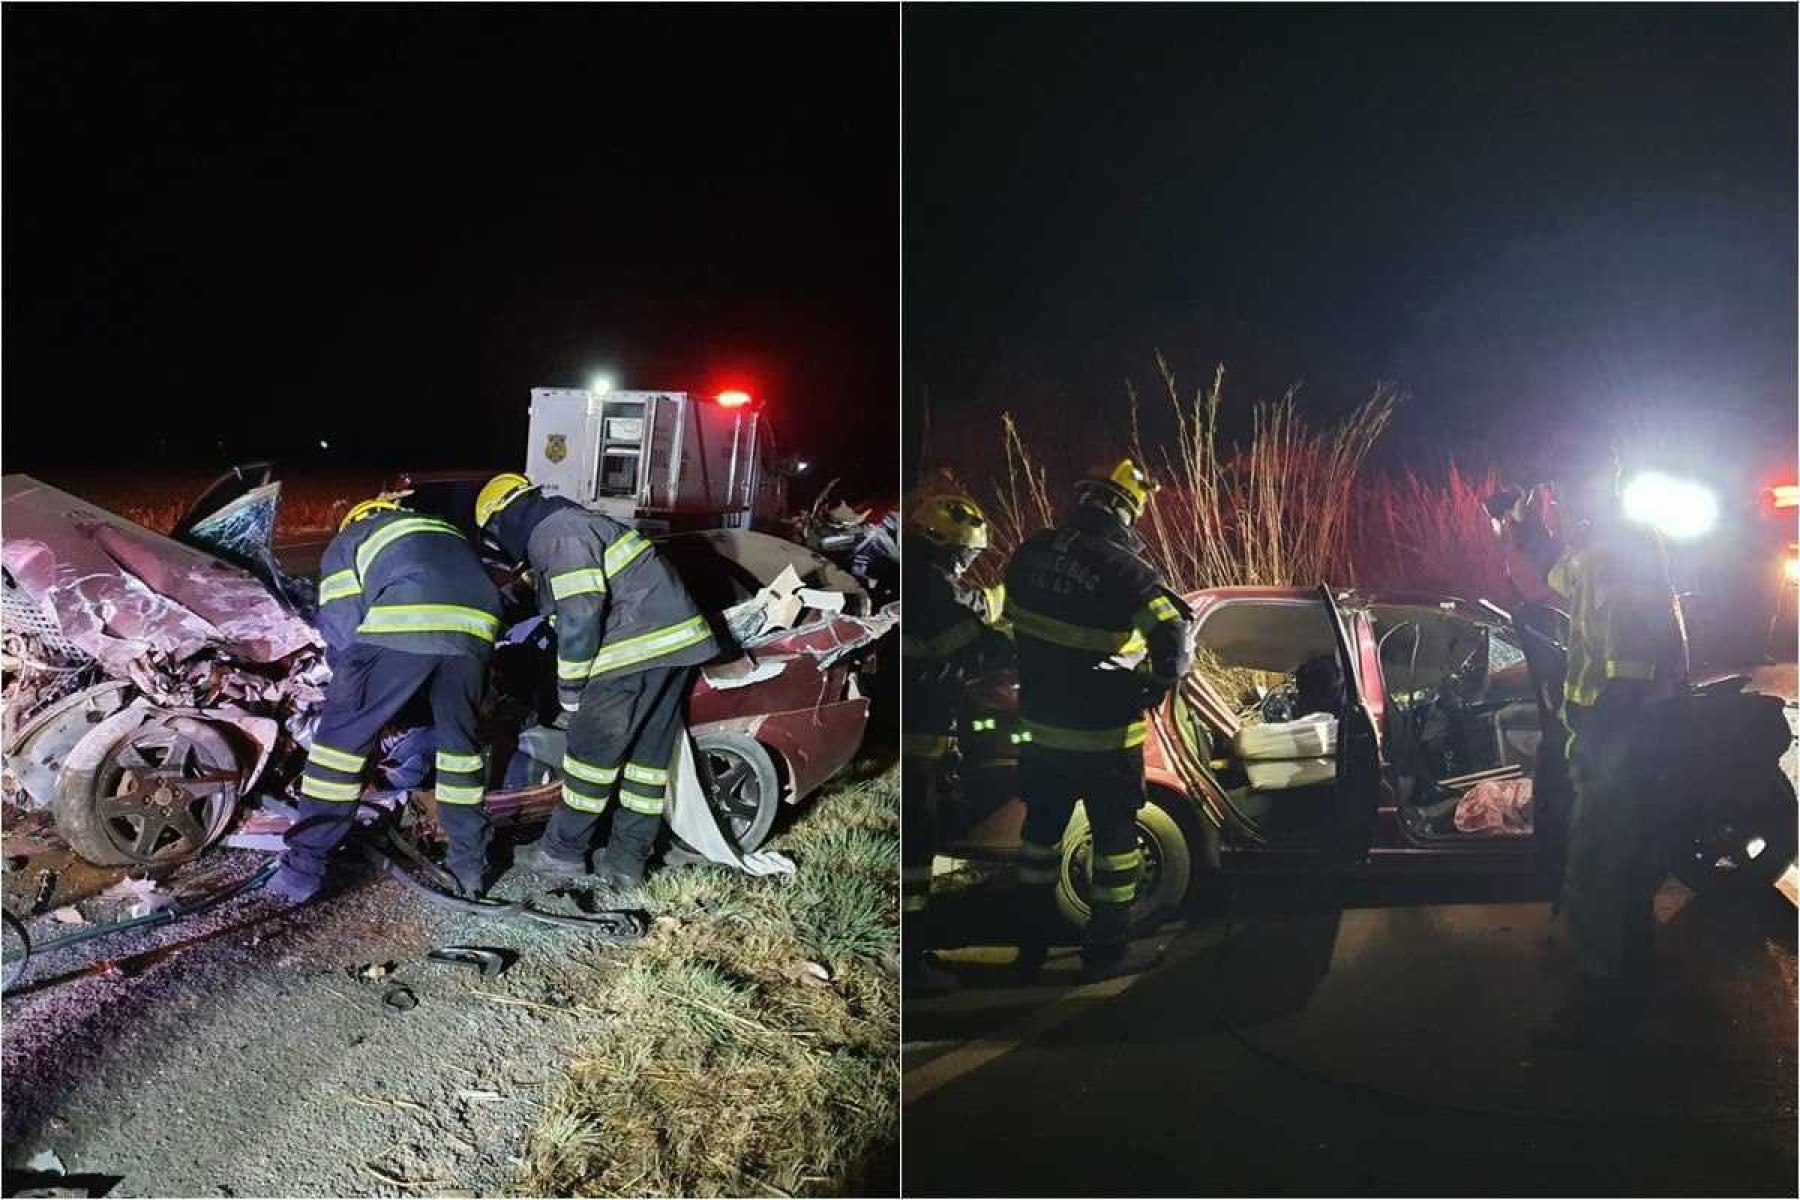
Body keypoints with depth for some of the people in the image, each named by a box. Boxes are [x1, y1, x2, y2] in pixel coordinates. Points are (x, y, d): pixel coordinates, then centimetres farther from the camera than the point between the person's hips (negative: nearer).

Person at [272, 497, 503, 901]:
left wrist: (350, 689, 33)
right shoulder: (447, 530, 42)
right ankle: (470, 865, 27)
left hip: (402, 626, -4)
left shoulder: (348, 540, 28)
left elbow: (340, 628, 18)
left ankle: (303, 866, 11)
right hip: (475, 626, 4)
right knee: (460, 741, 21)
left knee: (343, 734, 10)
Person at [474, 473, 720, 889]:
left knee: (592, 749, 2)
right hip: (675, 637, 10)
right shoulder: (574, 522, 24)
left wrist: (570, 690, -7)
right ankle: (627, 859, 18)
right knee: (649, 753, 11)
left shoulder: (554, 535, -8)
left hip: (639, 646, -10)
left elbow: (579, 617, -17)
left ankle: (564, 850, 13)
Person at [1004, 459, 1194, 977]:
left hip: (1041, 727, 5)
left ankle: (1033, 938, 33)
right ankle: (1106, 947, 22)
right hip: (1105, 736, -5)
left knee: (1041, 828, 21)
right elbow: (1176, 643, -24)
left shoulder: (1030, 554, -4)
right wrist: (1154, 689, -5)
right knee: (1115, 835, 13)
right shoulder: (1125, 570, -21)